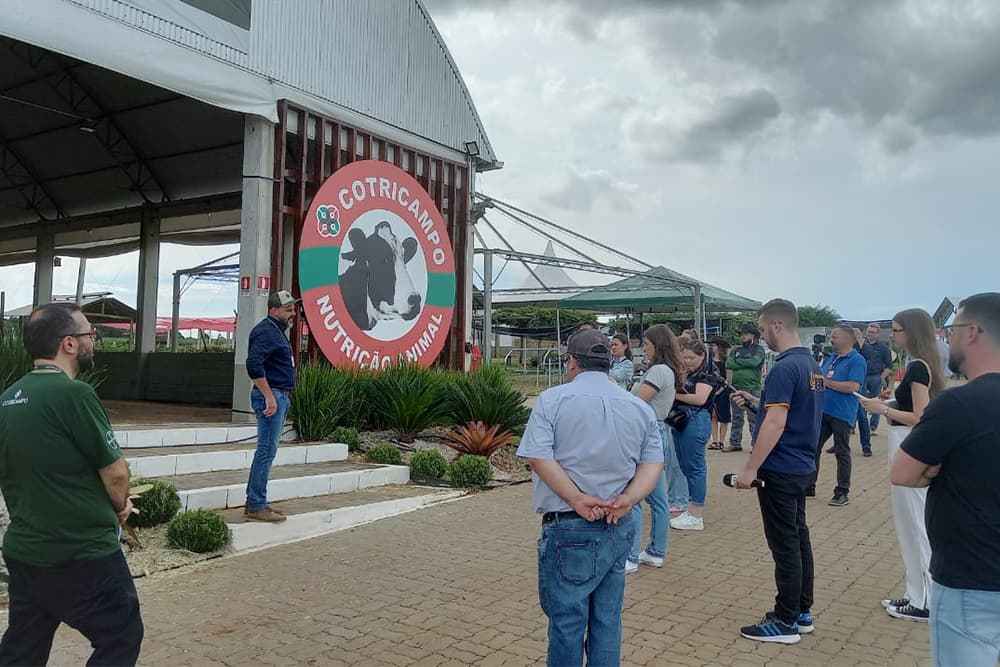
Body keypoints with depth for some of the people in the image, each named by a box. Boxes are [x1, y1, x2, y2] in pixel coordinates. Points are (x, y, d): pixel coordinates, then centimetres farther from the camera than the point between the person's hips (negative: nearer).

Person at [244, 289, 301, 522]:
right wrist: (269, 397, -23)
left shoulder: (276, 330, 19)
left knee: (266, 451, 12)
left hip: (280, 396, 10)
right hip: (271, 396, -10)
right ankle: (256, 506, -3)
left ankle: (255, 503, 19)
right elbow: (253, 365, -25)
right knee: (266, 452, -8)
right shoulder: (266, 331, -12)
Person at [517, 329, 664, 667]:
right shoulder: (640, 406, 8)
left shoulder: (553, 399, -5)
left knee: (567, 620, 5)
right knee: (607, 619, 15)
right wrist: (628, 499, -9)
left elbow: (538, 456, -15)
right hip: (620, 528, 5)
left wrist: (577, 499, -16)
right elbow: (654, 461, 2)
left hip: (569, 528, -5)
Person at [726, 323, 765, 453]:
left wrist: (737, 361, -6)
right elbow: (728, 364, -2)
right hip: (736, 388, 5)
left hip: (753, 389, -5)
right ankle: (735, 443, 17)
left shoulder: (758, 349, 2)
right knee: (736, 418, 10)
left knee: (754, 418, -3)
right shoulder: (735, 350, 14)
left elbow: (754, 362, -17)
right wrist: (746, 364, -9)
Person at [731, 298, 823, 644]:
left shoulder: (784, 368, -20)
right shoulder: (811, 363, 10)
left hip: (780, 469, -10)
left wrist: (750, 469, -22)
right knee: (798, 537, 16)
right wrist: (756, 401, 13)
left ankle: (786, 622, 9)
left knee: (785, 544, -1)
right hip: (802, 465, 10)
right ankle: (802, 611, 26)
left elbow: (776, 424, -25)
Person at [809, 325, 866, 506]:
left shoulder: (857, 360, -9)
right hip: (823, 411, 7)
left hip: (842, 415, -7)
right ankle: (809, 486, 20)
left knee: (842, 453, 3)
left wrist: (826, 382, -16)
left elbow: (853, 386, -20)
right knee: (813, 448, 9)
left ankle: (843, 493, 13)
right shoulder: (829, 358, 14)